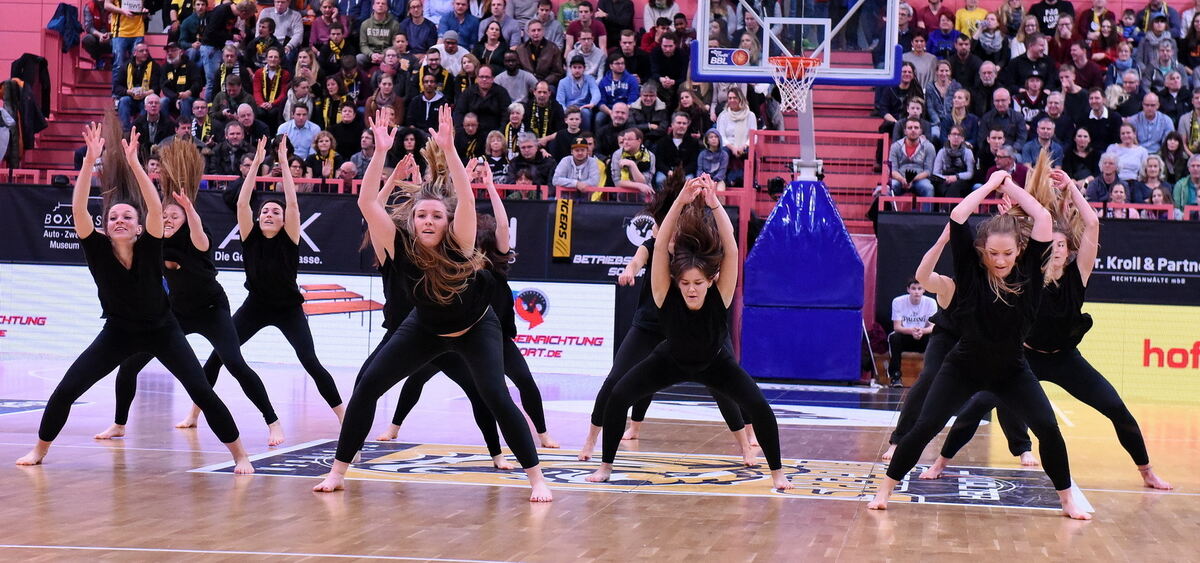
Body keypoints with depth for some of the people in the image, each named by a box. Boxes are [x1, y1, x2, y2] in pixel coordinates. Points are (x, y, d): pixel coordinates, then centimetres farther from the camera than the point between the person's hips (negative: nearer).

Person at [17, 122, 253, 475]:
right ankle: (39, 450, 18)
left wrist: (133, 163, -46)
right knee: (64, 391, -5)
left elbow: (155, 207, -37)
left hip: (161, 330, -1)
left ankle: (239, 455, -1)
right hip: (117, 333, 2)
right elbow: (78, 209, -32)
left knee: (201, 391, -13)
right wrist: (90, 160, -42)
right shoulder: (98, 249, -18)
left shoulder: (148, 248, -21)